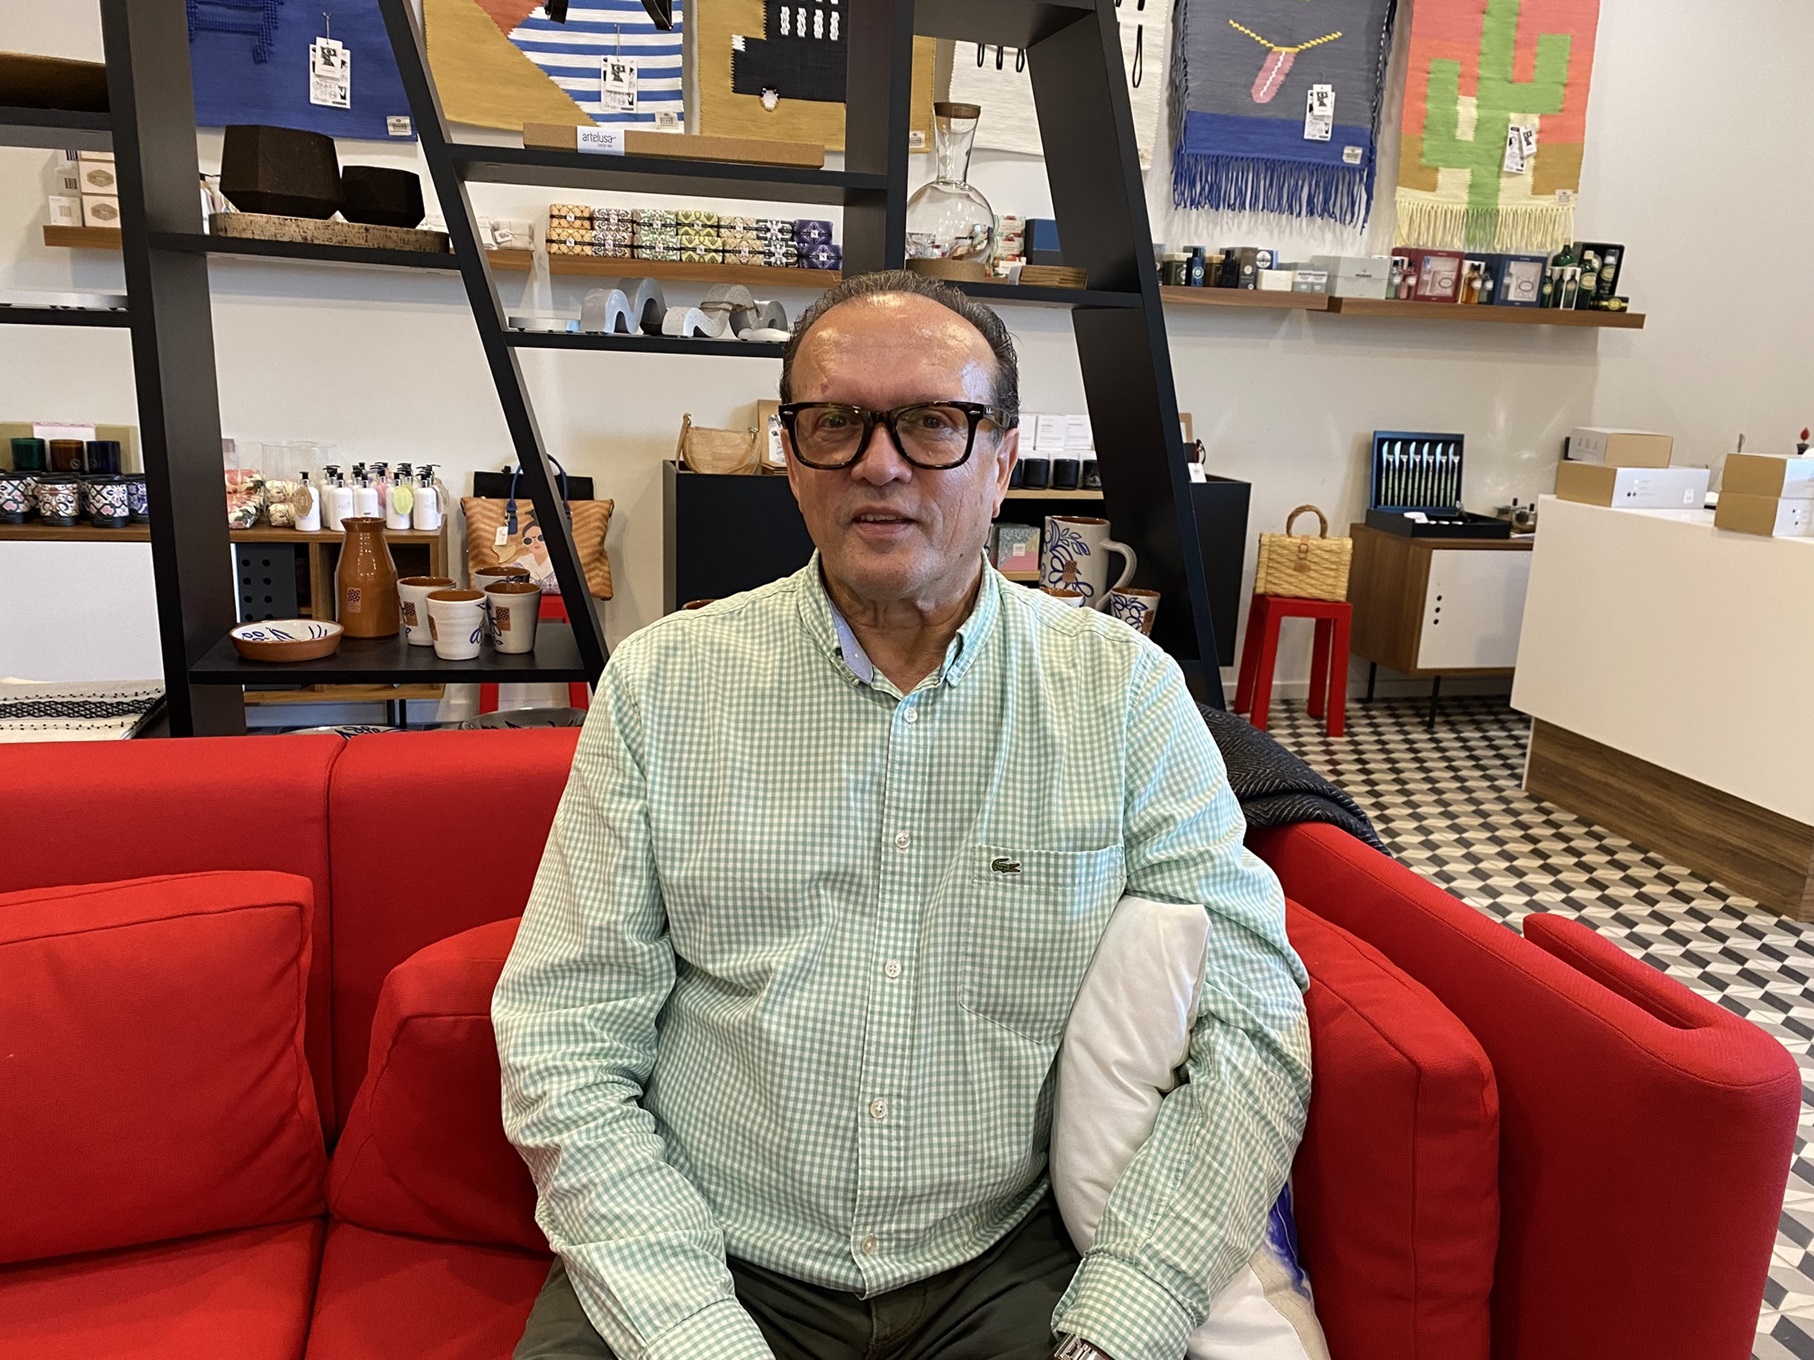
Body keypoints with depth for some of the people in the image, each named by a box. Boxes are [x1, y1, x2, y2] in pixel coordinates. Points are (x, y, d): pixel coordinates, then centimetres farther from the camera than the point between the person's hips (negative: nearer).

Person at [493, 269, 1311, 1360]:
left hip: (1009, 1267, 1)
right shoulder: (660, 686, -2)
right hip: (699, 1265, 1)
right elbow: (568, 1046, -3)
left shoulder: (1126, 690, -2)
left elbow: (1250, 1024, -5)